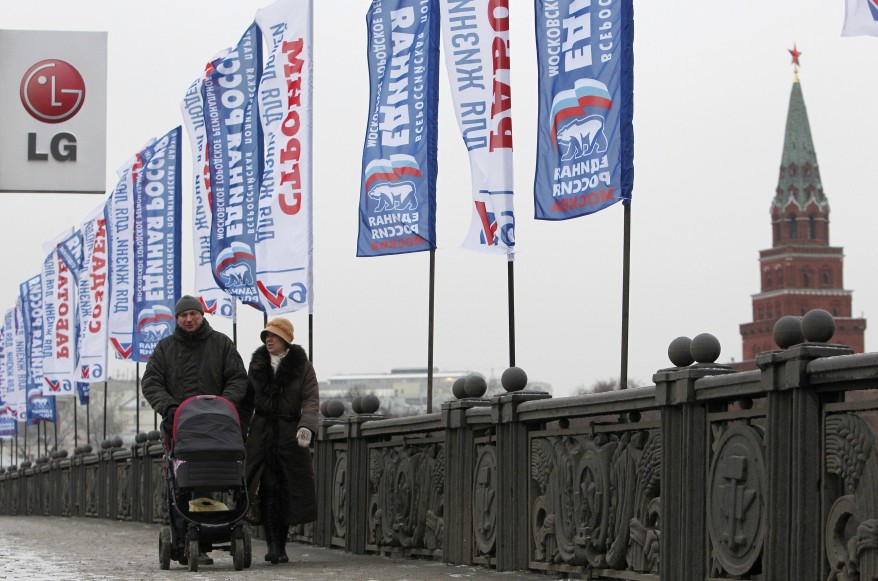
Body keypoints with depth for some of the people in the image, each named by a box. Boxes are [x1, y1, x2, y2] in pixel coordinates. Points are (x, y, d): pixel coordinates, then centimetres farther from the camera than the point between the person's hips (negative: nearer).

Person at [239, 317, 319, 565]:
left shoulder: (302, 366, 1)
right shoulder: (257, 364, 12)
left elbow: (311, 399, -6)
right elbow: (247, 401, 17)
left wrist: (306, 426, -22)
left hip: (289, 434, -2)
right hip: (261, 433, 2)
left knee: (286, 491, 0)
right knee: (268, 489, -10)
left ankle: (280, 546, 9)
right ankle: (273, 544, -13)